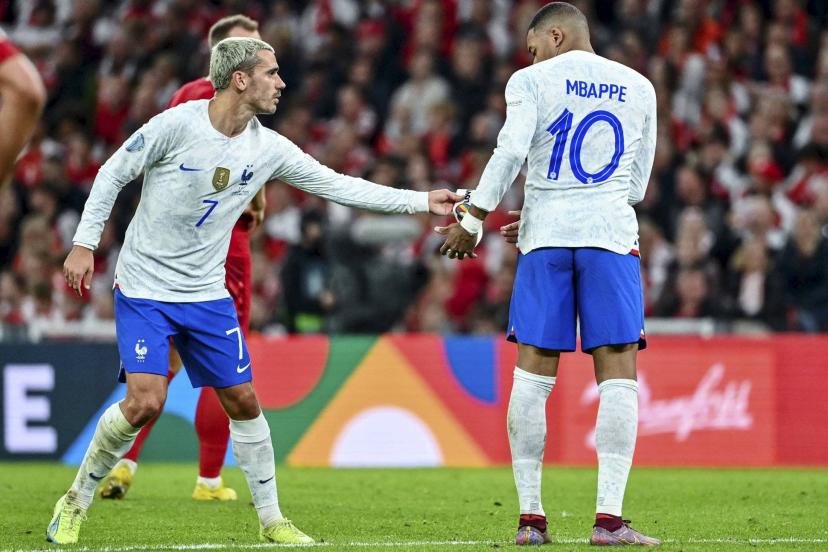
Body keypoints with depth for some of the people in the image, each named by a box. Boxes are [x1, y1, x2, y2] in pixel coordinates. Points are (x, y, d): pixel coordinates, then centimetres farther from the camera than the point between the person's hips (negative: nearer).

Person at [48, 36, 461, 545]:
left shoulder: (269, 148, -1)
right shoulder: (177, 124, -16)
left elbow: (338, 185, 5)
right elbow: (113, 174, -6)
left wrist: (422, 201, 1)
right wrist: (85, 243, -10)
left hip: (207, 294, 5)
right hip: (144, 288, -5)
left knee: (242, 399, 3)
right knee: (145, 402, -18)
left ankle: (272, 520, 17)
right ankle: (76, 503, 2)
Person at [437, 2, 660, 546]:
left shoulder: (532, 81, 3)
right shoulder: (639, 89, 14)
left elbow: (511, 153, -9)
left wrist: (473, 221, -1)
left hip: (546, 237, -1)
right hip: (612, 235, 1)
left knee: (533, 376, 3)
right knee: (618, 376, -2)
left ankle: (530, 518, 3)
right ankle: (609, 518, -11)